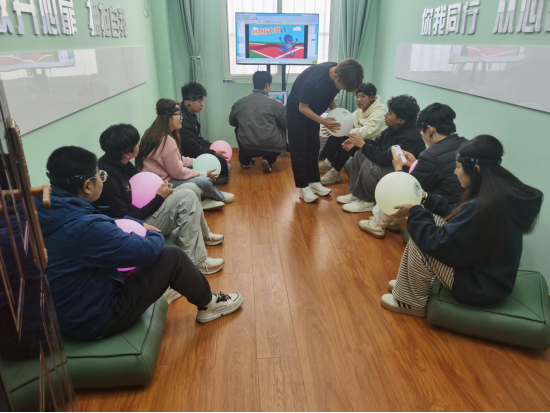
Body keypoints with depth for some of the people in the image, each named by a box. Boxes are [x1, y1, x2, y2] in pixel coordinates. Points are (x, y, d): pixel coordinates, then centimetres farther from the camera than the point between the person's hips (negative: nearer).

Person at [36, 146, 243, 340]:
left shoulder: (51, 211, -5)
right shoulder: (86, 228, -33)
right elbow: (148, 250, -21)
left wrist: (139, 224, 7)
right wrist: (154, 235, 1)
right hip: (94, 320, -9)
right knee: (173, 256, -4)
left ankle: (163, 289, 38)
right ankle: (208, 304, 19)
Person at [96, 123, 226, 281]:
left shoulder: (119, 162, -3)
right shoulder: (108, 180, -29)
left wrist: (158, 185, -3)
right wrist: (159, 198, -19)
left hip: (138, 211, 9)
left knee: (192, 188, 6)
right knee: (187, 197, -22)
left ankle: (202, 235, 27)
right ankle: (195, 262, -15)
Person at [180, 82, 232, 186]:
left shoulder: (190, 114, 5)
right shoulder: (183, 120, -27)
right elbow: (193, 149, -26)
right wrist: (214, 153, -17)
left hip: (192, 151, 11)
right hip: (187, 157, -11)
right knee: (221, 162, -16)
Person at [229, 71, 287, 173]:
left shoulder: (239, 103, 5)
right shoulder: (274, 103, -4)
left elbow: (232, 122, 20)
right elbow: (287, 124, 7)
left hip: (246, 147, 3)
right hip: (270, 147, -3)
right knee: (281, 129, 25)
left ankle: (245, 161, 33)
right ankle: (268, 160, 10)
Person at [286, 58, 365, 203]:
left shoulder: (338, 74, -15)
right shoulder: (314, 79, -37)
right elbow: (303, 107, -26)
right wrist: (323, 121, -32)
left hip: (312, 111, 7)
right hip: (297, 111, -7)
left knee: (313, 147, 9)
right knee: (300, 150, -4)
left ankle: (314, 182, 18)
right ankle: (303, 187, 2)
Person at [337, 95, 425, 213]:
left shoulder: (410, 138, -29)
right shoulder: (394, 129, 1)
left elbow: (385, 158, -33)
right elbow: (377, 143, 12)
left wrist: (363, 145, -24)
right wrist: (357, 142, -5)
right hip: (390, 166, 10)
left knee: (369, 165, -30)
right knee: (360, 155, 7)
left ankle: (367, 201, -8)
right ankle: (356, 194, 5)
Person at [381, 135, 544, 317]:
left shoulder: (484, 206, -32)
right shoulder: (502, 193, -2)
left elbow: (439, 244, -24)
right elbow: (458, 216, 12)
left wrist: (414, 212, -13)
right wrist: (427, 199, 11)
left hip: (480, 285, -9)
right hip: (488, 273, 9)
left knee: (420, 245, -13)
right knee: (427, 223, 7)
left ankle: (413, 303, 9)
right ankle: (409, 285, 20)